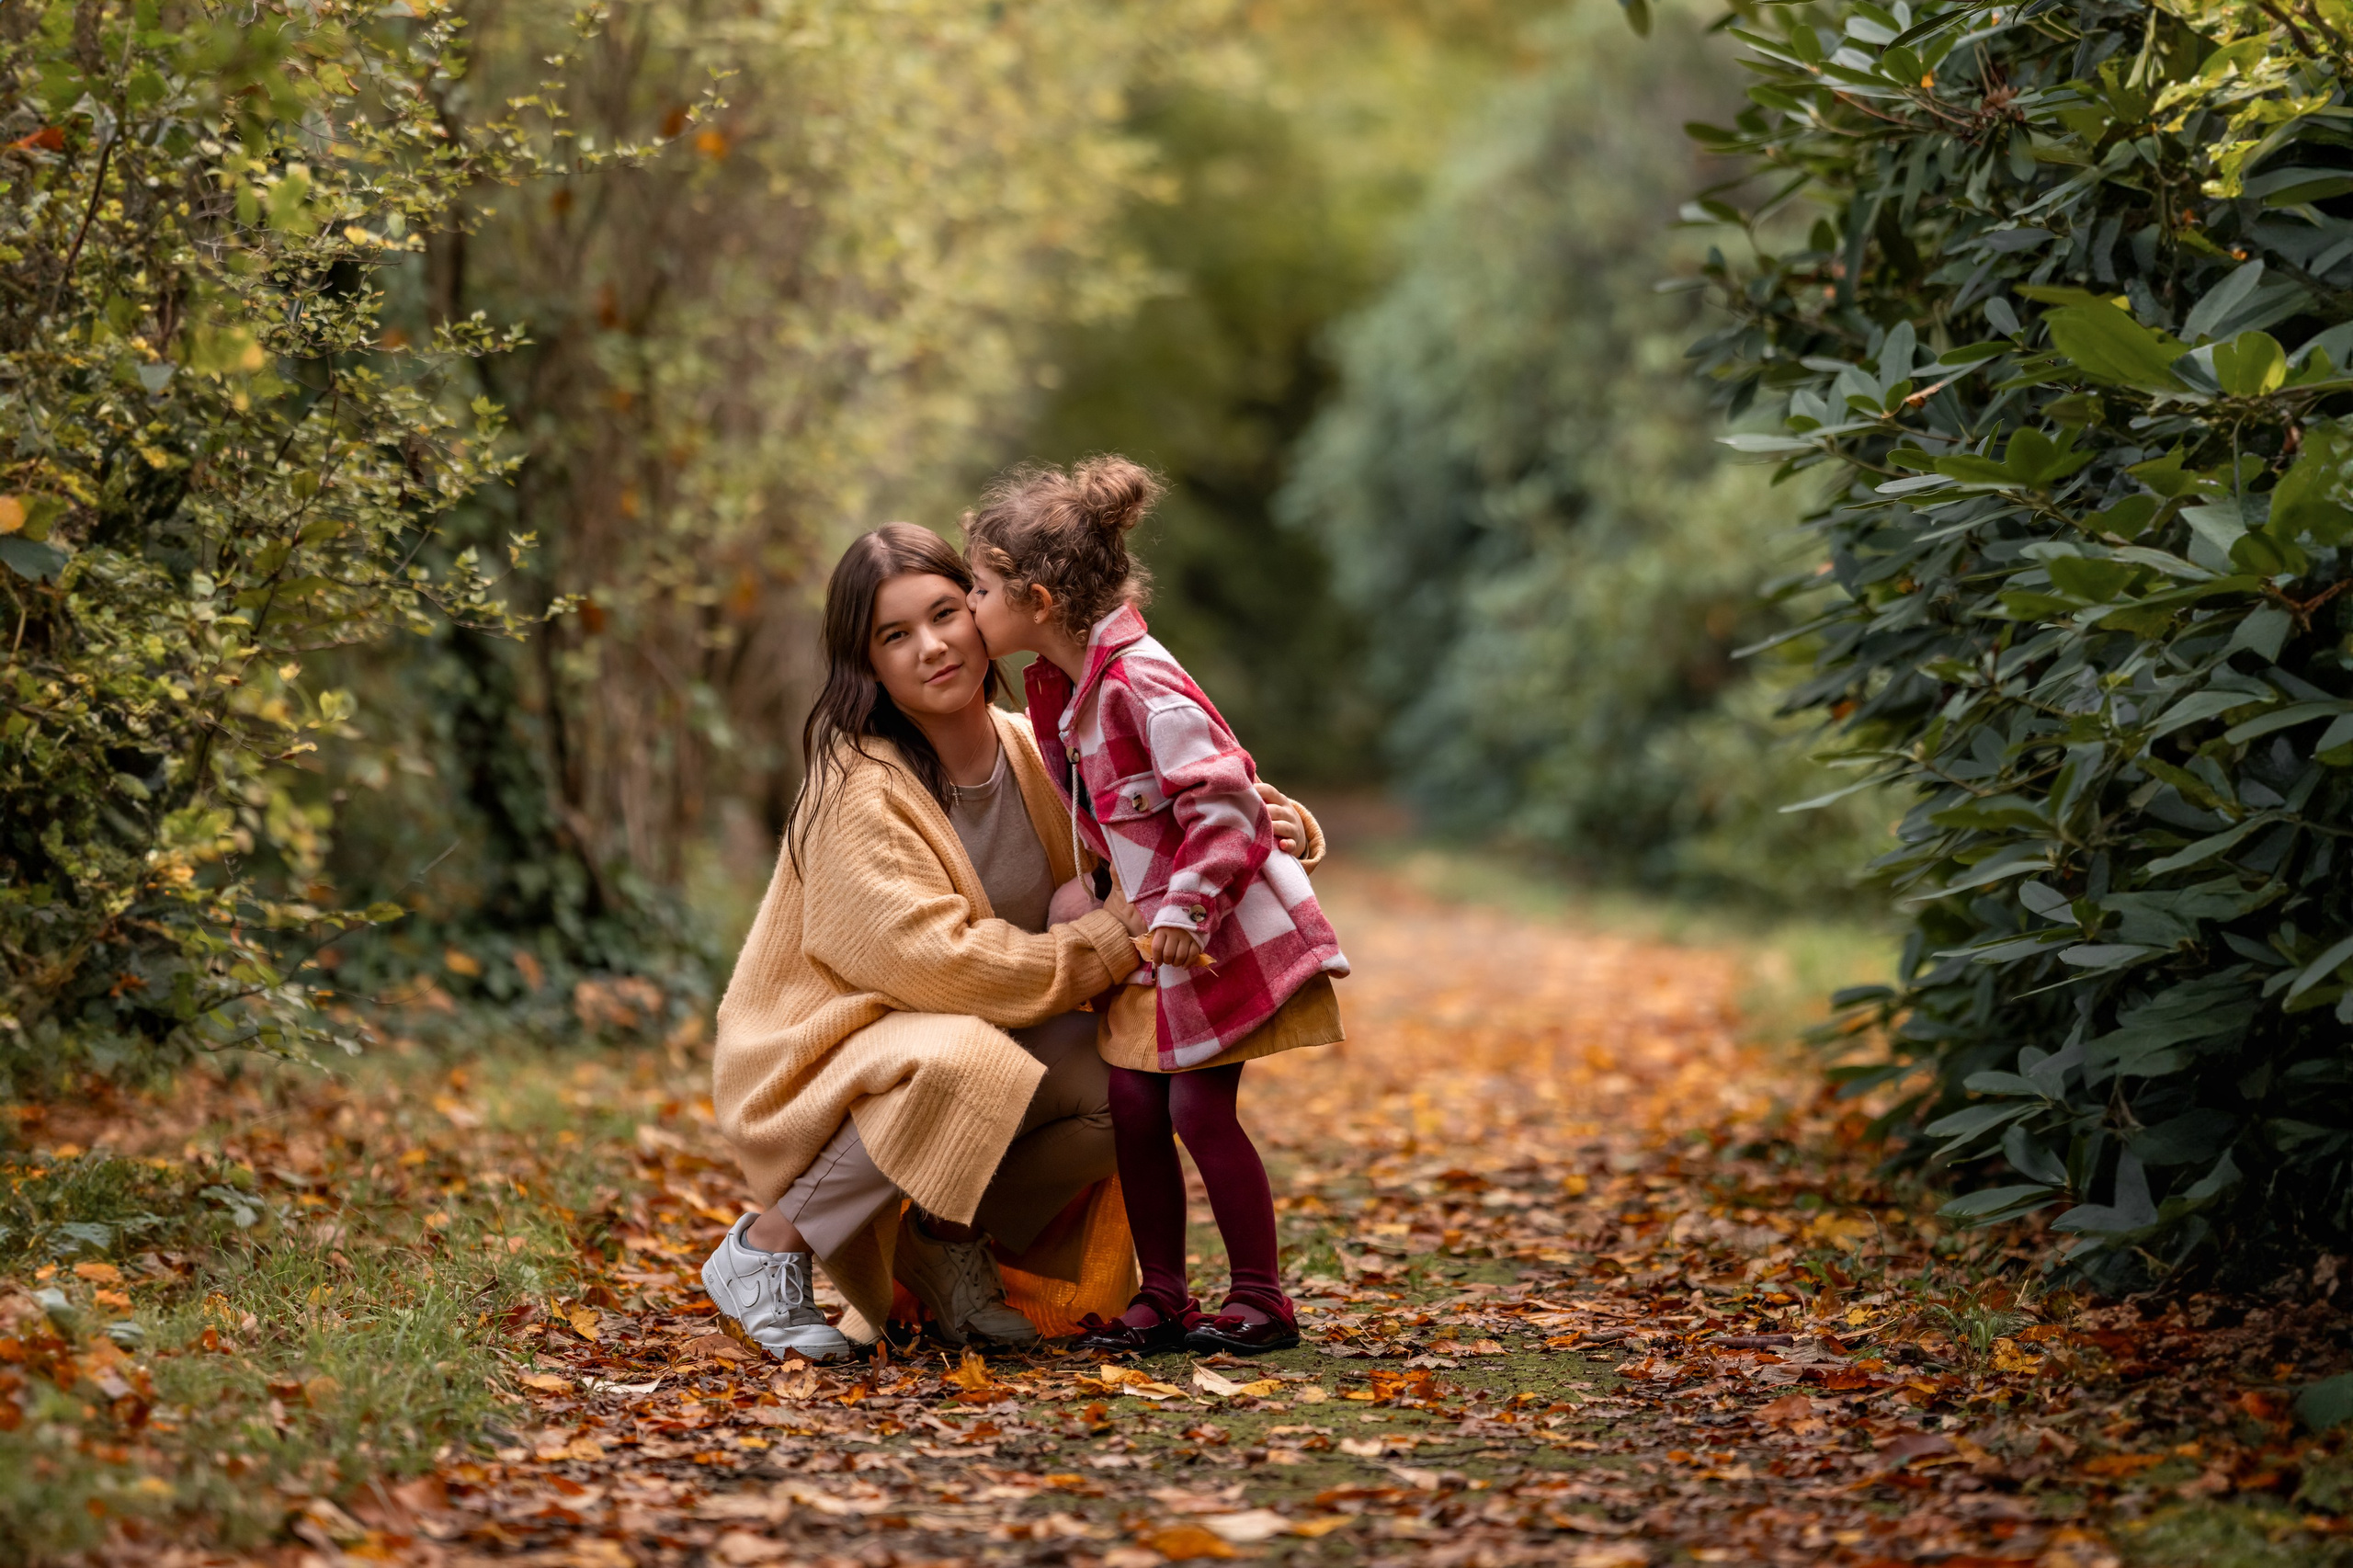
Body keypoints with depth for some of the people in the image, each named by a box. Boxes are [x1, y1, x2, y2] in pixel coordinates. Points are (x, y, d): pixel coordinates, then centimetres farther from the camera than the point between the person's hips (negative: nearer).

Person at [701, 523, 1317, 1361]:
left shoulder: (1030, 751, -2)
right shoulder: (857, 790, -22)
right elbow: (937, 961, -29)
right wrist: (1117, 945, -24)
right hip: (818, 1059, -7)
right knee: (963, 1069, -37)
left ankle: (952, 1239, 4)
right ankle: (767, 1249, -17)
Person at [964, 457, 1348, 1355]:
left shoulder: (1144, 686, -24)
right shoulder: (1061, 686, 6)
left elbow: (1225, 805, -25)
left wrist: (1184, 909, -27)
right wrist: (1078, 886, 16)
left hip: (1223, 932, -9)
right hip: (1156, 936, 9)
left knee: (1200, 1109, -6)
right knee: (1131, 1106, 6)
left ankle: (1261, 1298, 8)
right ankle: (1162, 1299, 15)